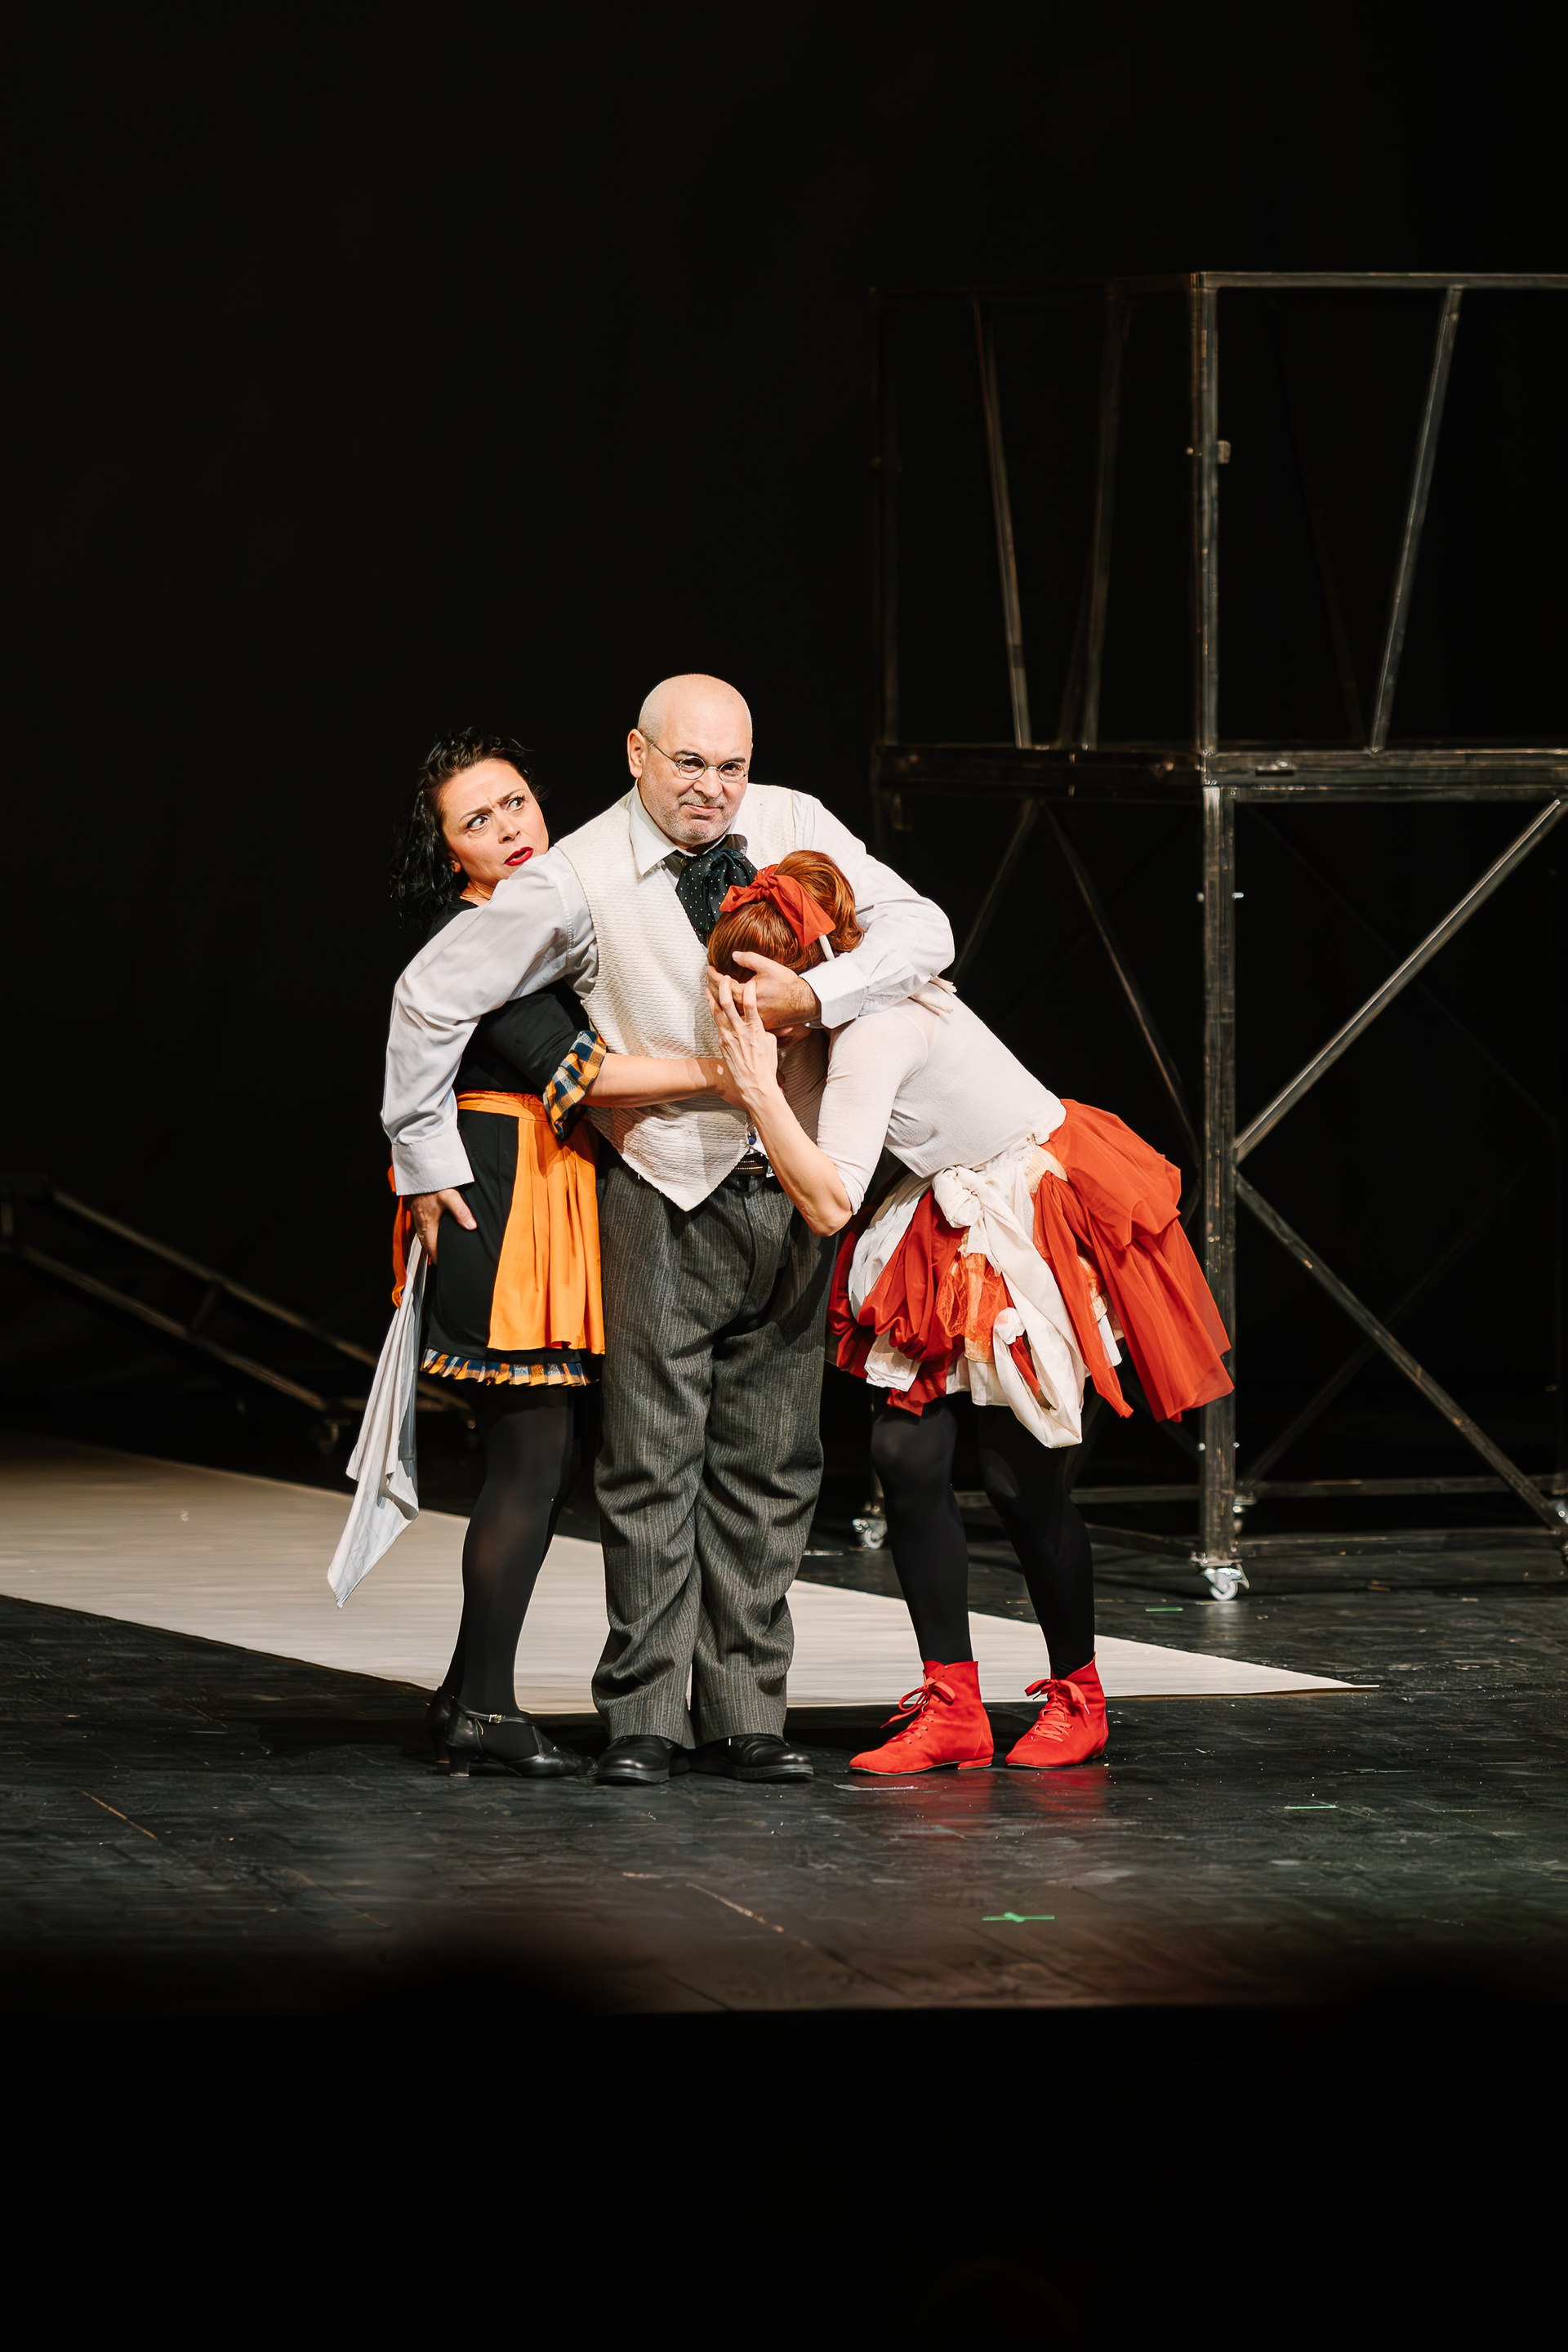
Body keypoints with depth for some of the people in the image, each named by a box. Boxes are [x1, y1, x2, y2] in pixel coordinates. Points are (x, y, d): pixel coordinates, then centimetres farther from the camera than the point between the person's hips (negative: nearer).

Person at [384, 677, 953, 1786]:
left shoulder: (794, 829, -2)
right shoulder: (579, 881, -11)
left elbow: (921, 930, -8)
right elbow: (432, 995, -5)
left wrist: (812, 996, -23)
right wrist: (426, 1156, -2)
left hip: (789, 1196, 3)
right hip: (665, 1197, -3)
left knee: (771, 1466, 5)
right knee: (654, 1463, -4)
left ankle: (745, 1715, 11)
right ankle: (646, 1719, 2)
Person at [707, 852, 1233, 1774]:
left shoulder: (876, 1033, -27)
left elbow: (830, 1202, -34)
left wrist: (759, 1083, -34)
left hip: (1045, 1220, -9)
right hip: (960, 1235, 9)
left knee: (1021, 1474, -3)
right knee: (907, 1452, -3)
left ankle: (1078, 1694, 18)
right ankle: (953, 1707, 0)